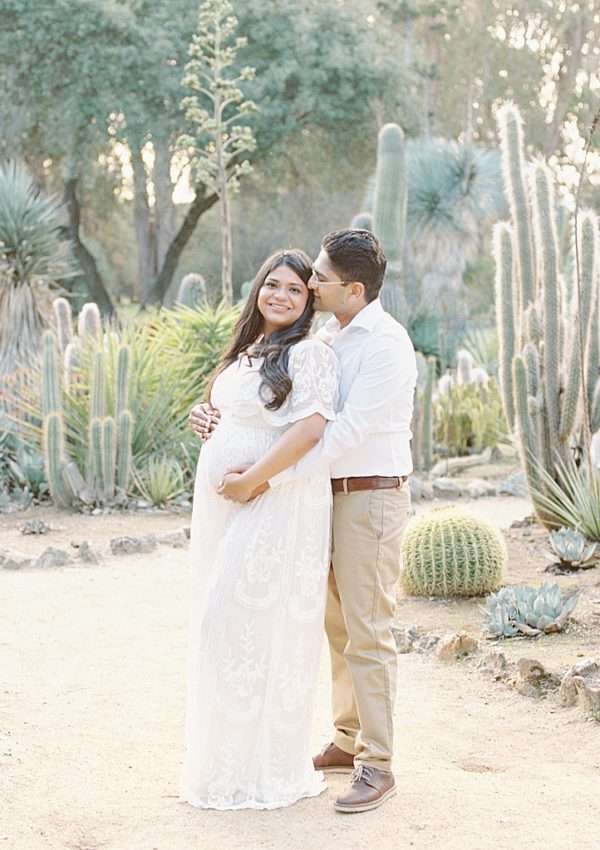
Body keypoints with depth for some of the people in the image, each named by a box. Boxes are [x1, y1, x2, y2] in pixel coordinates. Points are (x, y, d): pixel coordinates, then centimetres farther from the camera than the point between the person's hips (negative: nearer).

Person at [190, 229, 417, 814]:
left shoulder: (385, 343, -17)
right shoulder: (328, 339, 11)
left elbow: (346, 431, -24)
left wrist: (265, 479, -26)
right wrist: (218, 420, -5)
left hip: (372, 498, -9)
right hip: (333, 496, 9)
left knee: (367, 633, -6)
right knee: (339, 626, 14)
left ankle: (377, 766, 1)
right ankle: (347, 742, 25)